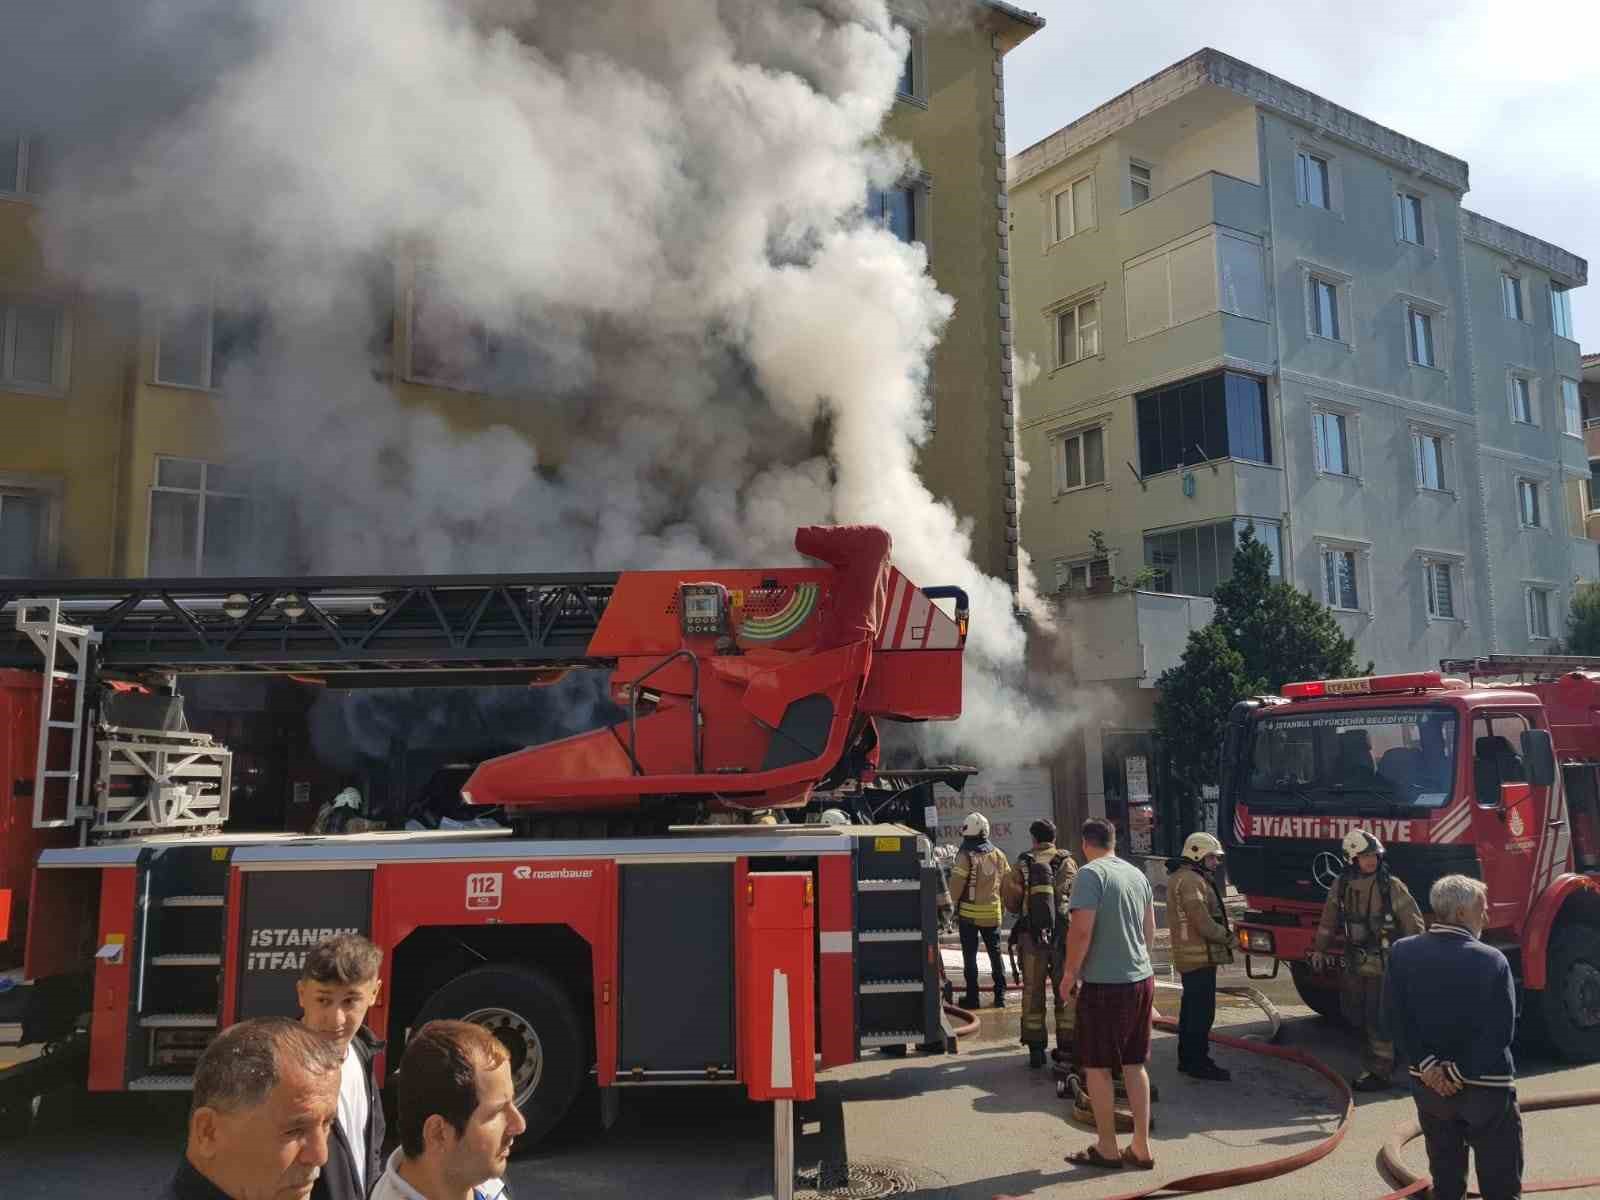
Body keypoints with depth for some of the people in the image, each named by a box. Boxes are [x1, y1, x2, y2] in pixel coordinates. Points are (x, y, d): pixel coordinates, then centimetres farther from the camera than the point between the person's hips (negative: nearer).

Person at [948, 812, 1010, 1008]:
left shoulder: (966, 855, -14)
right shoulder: (998, 854, 3)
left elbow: (956, 884, -14)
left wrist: (952, 903, 2)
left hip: (969, 913, -4)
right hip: (992, 912, 4)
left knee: (970, 955, 5)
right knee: (995, 952, 14)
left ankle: (972, 996, 8)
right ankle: (1000, 995, 16)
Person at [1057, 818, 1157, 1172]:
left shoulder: (1090, 874, -14)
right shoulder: (1137, 874, 9)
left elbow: (1081, 930, -20)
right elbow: (1150, 930, 16)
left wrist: (1069, 974, -9)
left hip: (1104, 984, -7)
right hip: (1142, 979, 7)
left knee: (1096, 1067, 6)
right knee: (1134, 1065, 15)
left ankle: (1107, 1149, 14)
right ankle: (1140, 1148, 20)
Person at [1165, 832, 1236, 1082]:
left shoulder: (1181, 878, 19)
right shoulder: (1191, 880, -16)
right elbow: (1202, 922, -21)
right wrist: (1227, 937, -7)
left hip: (1188, 956, 11)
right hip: (1200, 956, -11)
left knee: (1191, 1009, 17)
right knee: (1202, 1011, -7)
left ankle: (1187, 1059, 25)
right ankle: (1198, 1063, -2)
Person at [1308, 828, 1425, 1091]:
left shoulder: (1392, 887, -13)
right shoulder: (1341, 886, 1)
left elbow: (1414, 924, -9)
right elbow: (1328, 920, 13)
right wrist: (1319, 950, 16)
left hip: (1384, 964, -5)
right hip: (1355, 964, 5)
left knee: (1379, 1020, -1)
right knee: (1356, 1016, 13)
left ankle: (1380, 1074, 10)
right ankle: (1371, 1063, 30)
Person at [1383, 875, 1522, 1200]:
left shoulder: (1402, 951, -5)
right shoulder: (1492, 960, -14)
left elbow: (1395, 1015, -7)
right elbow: (1500, 1030, -16)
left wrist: (1427, 1066, -5)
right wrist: (1460, 1073, -9)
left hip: (1428, 1085, 3)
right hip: (1486, 1087, -3)